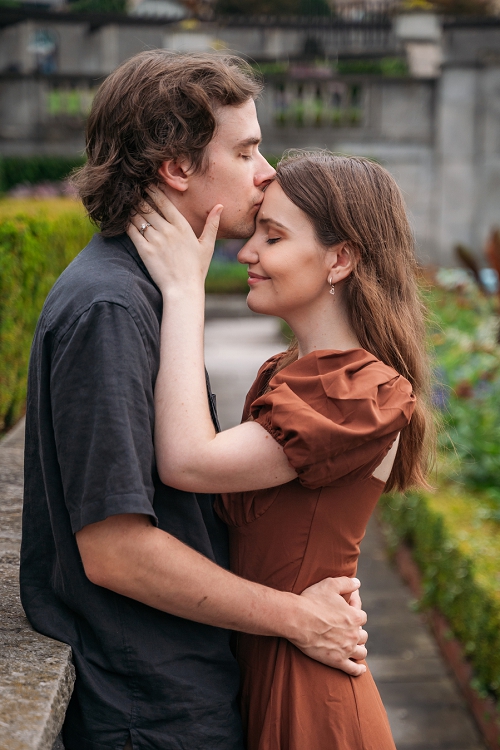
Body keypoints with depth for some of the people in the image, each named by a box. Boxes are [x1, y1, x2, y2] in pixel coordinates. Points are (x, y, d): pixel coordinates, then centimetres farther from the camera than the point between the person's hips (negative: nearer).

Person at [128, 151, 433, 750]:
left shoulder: (371, 395, -20)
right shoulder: (283, 373, 8)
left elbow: (188, 461, -28)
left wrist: (184, 288, -21)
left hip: (304, 693, -8)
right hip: (250, 662, 8)